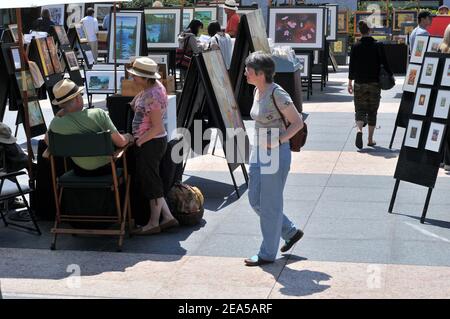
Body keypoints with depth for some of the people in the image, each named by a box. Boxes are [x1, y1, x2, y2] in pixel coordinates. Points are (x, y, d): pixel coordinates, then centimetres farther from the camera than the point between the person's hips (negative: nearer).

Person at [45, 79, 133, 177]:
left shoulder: (56, 123, -21)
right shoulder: (98, 114, -25)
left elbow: (47, 141, 3)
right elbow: (120, 143, -18)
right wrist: (128, 137, 5)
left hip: (81, 171, 2)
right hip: (105, 168, -1)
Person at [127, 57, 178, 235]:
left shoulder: (152, 96, -23)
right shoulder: (156, 87, 8)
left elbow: (157, 127, -23)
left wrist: (138, 141, -18)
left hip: (151, 143, -10)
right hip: (151, 142, 10)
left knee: (150, 181, 1)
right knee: (150, 180, 16)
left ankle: (154, 223, 14)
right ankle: (167, 217, 20)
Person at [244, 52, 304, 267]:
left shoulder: (277, 94, -19)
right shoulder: (257, 91, 7)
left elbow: (298, 122, -15)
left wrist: (278, 140, -22)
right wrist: (258, 145, 16)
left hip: (276, 153, -9)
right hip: (258, 152, 9)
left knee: (269, 204, 1)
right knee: (255, 200, 14)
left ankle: (268, 253, 13)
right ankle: (291, 232, 29)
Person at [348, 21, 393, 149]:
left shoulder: (355, 47, -3)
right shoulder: (378, 46, -4)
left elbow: (352, 66, -1)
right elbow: (385, 63, -3)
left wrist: (350, 82, 7)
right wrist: (391, 76, 12)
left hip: (359, 83, 0)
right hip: (374, 83, 0)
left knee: (360, 110, 3)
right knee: (372, 111, 9)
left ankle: (359, 130, -26)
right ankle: (370, 139, 12)